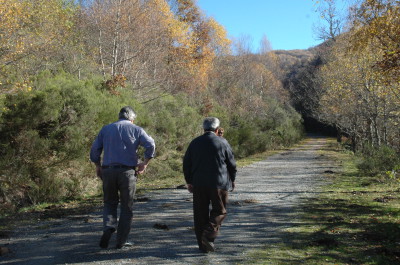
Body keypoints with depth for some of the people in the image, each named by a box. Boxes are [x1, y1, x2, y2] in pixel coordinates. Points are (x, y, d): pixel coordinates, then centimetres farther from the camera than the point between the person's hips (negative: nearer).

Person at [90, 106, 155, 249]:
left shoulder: (106, 129, 12)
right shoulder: (136, 129, 5)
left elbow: (95, 149, 7)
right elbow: (150, 144, -9)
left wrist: (98, 166, 17)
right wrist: (145, 163, -1)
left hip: (108, 170, 2)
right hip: (127, 171, -2)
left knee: (110, 203, 17)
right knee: (126, 206, 8)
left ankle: (109, 227, -7)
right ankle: (121, 240, 10)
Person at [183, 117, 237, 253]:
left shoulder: (194, 143, 6)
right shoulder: (222, 142, -3)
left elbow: (186, 164, 9)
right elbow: (231, 163, 2)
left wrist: (189, 181, 18)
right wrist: (232, 179, 16)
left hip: (198, 184, 3)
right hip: (218, 184, -3)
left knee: (200, 214, 9)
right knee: (219, 211, 9)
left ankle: (203, 244, 12)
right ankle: (208, 235, -10)